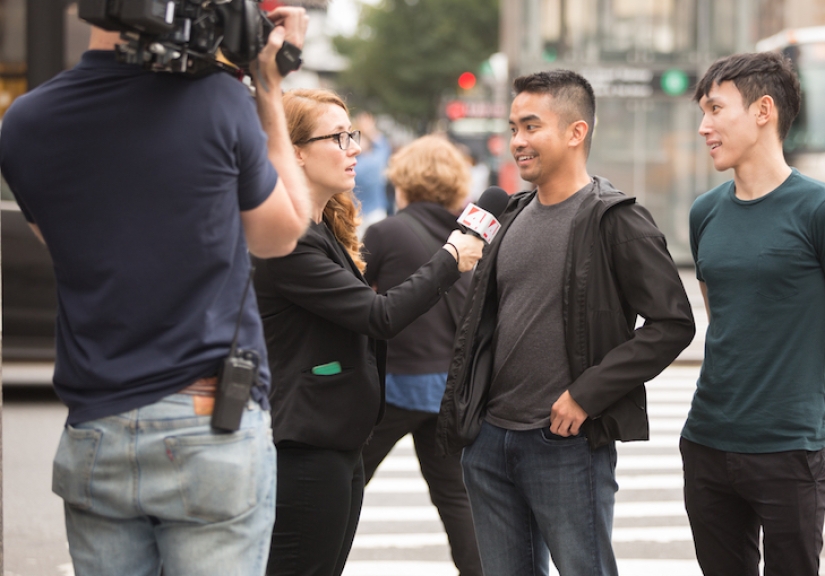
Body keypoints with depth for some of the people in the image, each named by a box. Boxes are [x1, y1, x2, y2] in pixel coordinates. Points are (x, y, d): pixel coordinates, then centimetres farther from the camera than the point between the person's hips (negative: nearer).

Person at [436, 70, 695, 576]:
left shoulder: (616, 221, -10)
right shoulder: (516, 216, 13)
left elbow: (672, 323, -15)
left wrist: (586, 395, -18)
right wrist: (460, 411, 12)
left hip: (568, 444, -7)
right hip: (490, 438, 7)